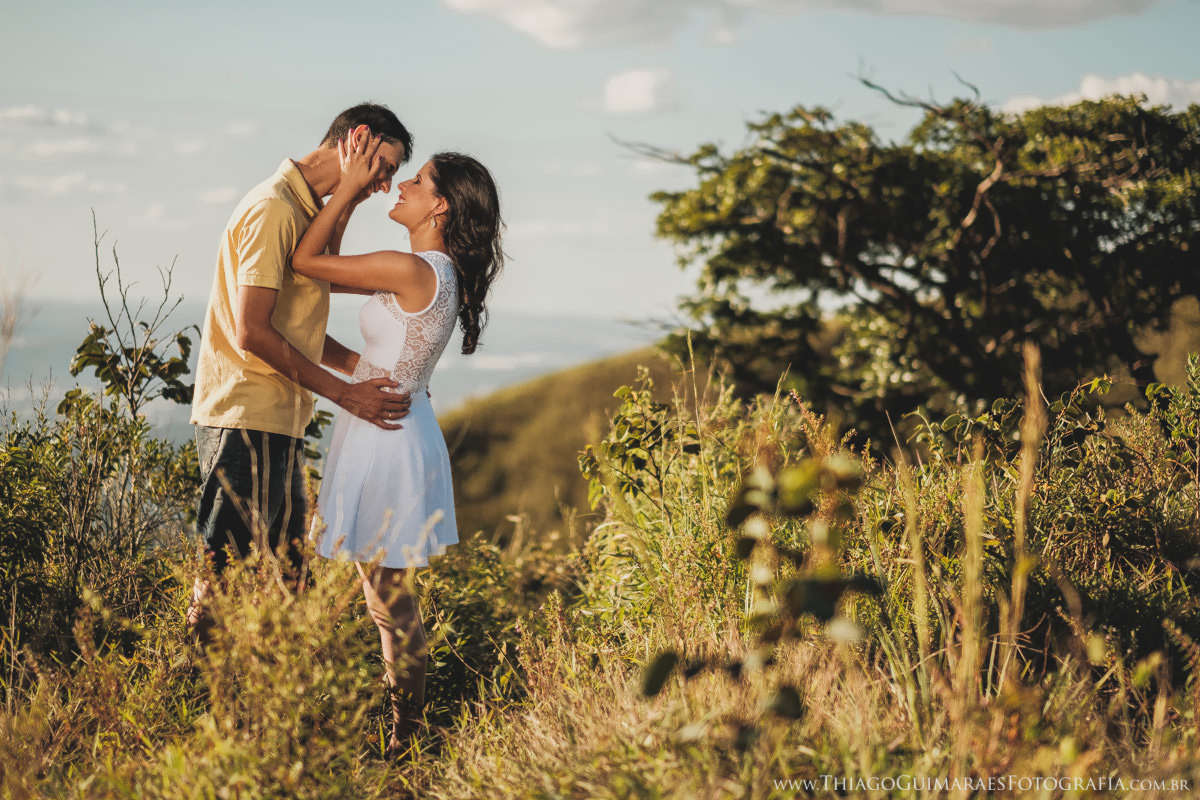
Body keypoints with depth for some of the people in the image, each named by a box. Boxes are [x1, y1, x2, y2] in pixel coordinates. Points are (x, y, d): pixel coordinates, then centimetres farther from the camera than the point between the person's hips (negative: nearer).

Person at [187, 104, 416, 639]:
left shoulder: (304, 211, 18)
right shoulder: (273, 209, -14)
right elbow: (252, 332, -20)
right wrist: (344, 392, -16)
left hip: (278, 420, 10)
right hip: (248, 419, -10)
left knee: (282, 576, 12)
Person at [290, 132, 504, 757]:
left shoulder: (412, 271, -20)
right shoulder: (440, 274, 8)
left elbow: (305, 261, -14)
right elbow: (331, 266, 16)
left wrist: (350, 187, -9)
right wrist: (346, 192, 11)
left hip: (384, 438, -10)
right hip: (393, 430, 10)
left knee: (389, 598, 0)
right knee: (388, 595, 16)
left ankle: (403, 739, 9)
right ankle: (404, 728, 23)